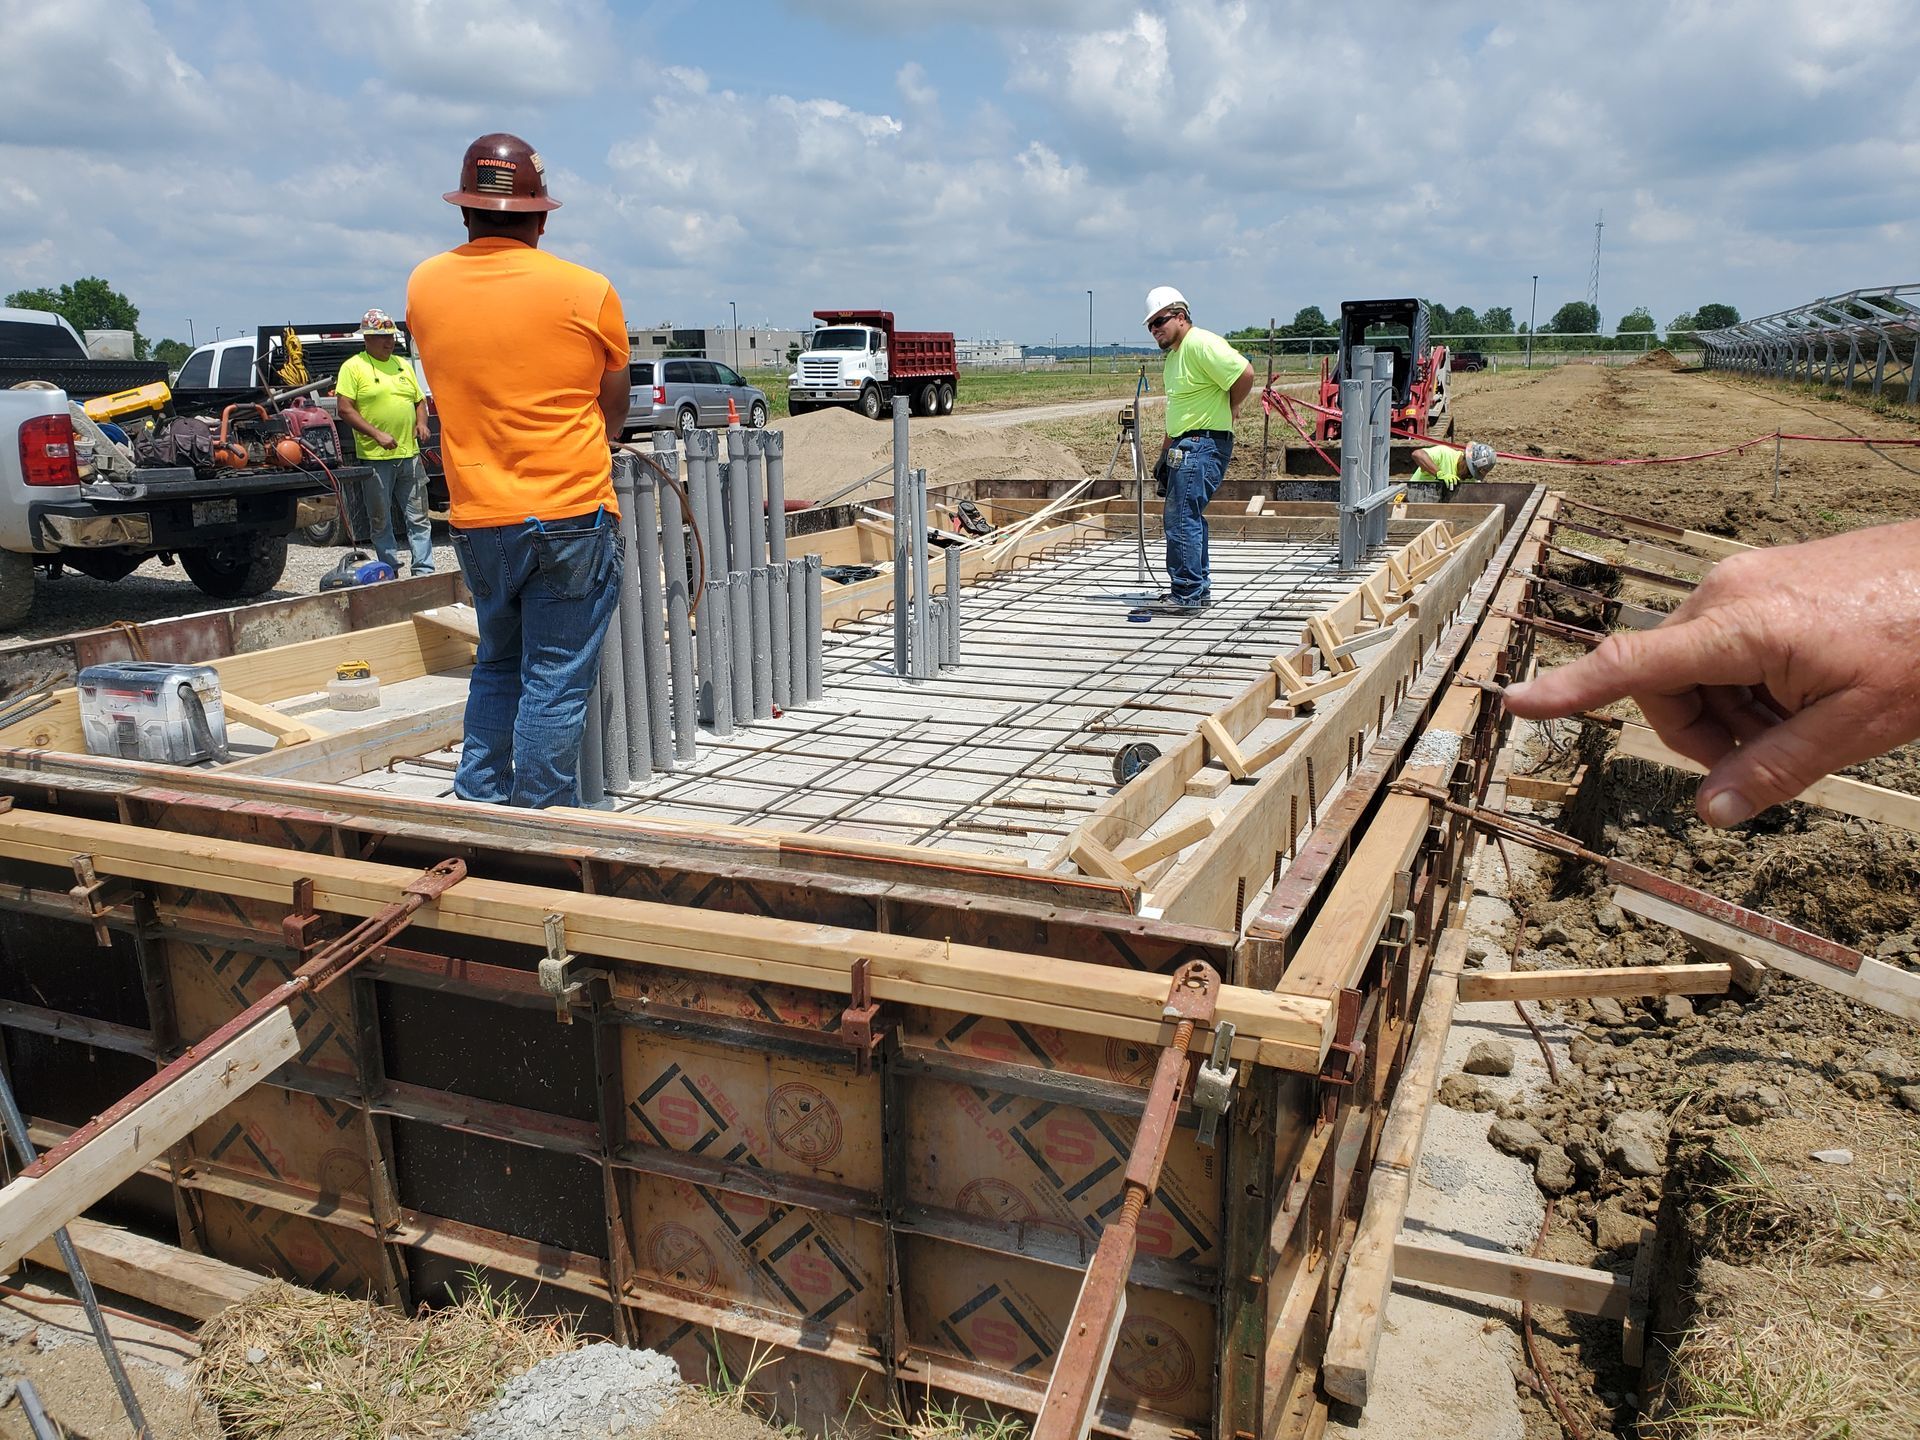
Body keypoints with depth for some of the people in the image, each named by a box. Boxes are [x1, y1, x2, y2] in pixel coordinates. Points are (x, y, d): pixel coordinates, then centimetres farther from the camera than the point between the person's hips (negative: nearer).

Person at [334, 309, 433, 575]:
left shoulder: (403, 365, 16)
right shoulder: (353, 367, -2)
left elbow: (420, 400, 23)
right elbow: (345, 410, -8)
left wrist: (421, 422, 2)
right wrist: (377, 434, -17)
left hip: (409, 454, 5)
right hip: (374, 457, -5)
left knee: (418, 518, 3)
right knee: (380, 521, 4)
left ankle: (424, 571, 5)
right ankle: (390, 572, 12)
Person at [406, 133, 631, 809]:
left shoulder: (425, 286, 4)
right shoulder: (587, 291, -7)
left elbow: (455, 387, 15)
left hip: (478, 519, 4)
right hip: (573, 516, -4)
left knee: (497, 667, 21)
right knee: (556, 685, 2)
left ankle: (476, 808, 21)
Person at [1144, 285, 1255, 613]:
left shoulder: (1201, 343, -14)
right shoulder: (1174, 354, 19)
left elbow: (1244, 373, -24)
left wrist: (1228, 408, -8)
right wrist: (1164, 456, 23)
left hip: (1203, 444, -11)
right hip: (1185, 445, 11)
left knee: (1181, 518, -12)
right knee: (1187, 516, 17)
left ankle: (1186, 595, -9)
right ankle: (1199, 589, 26)